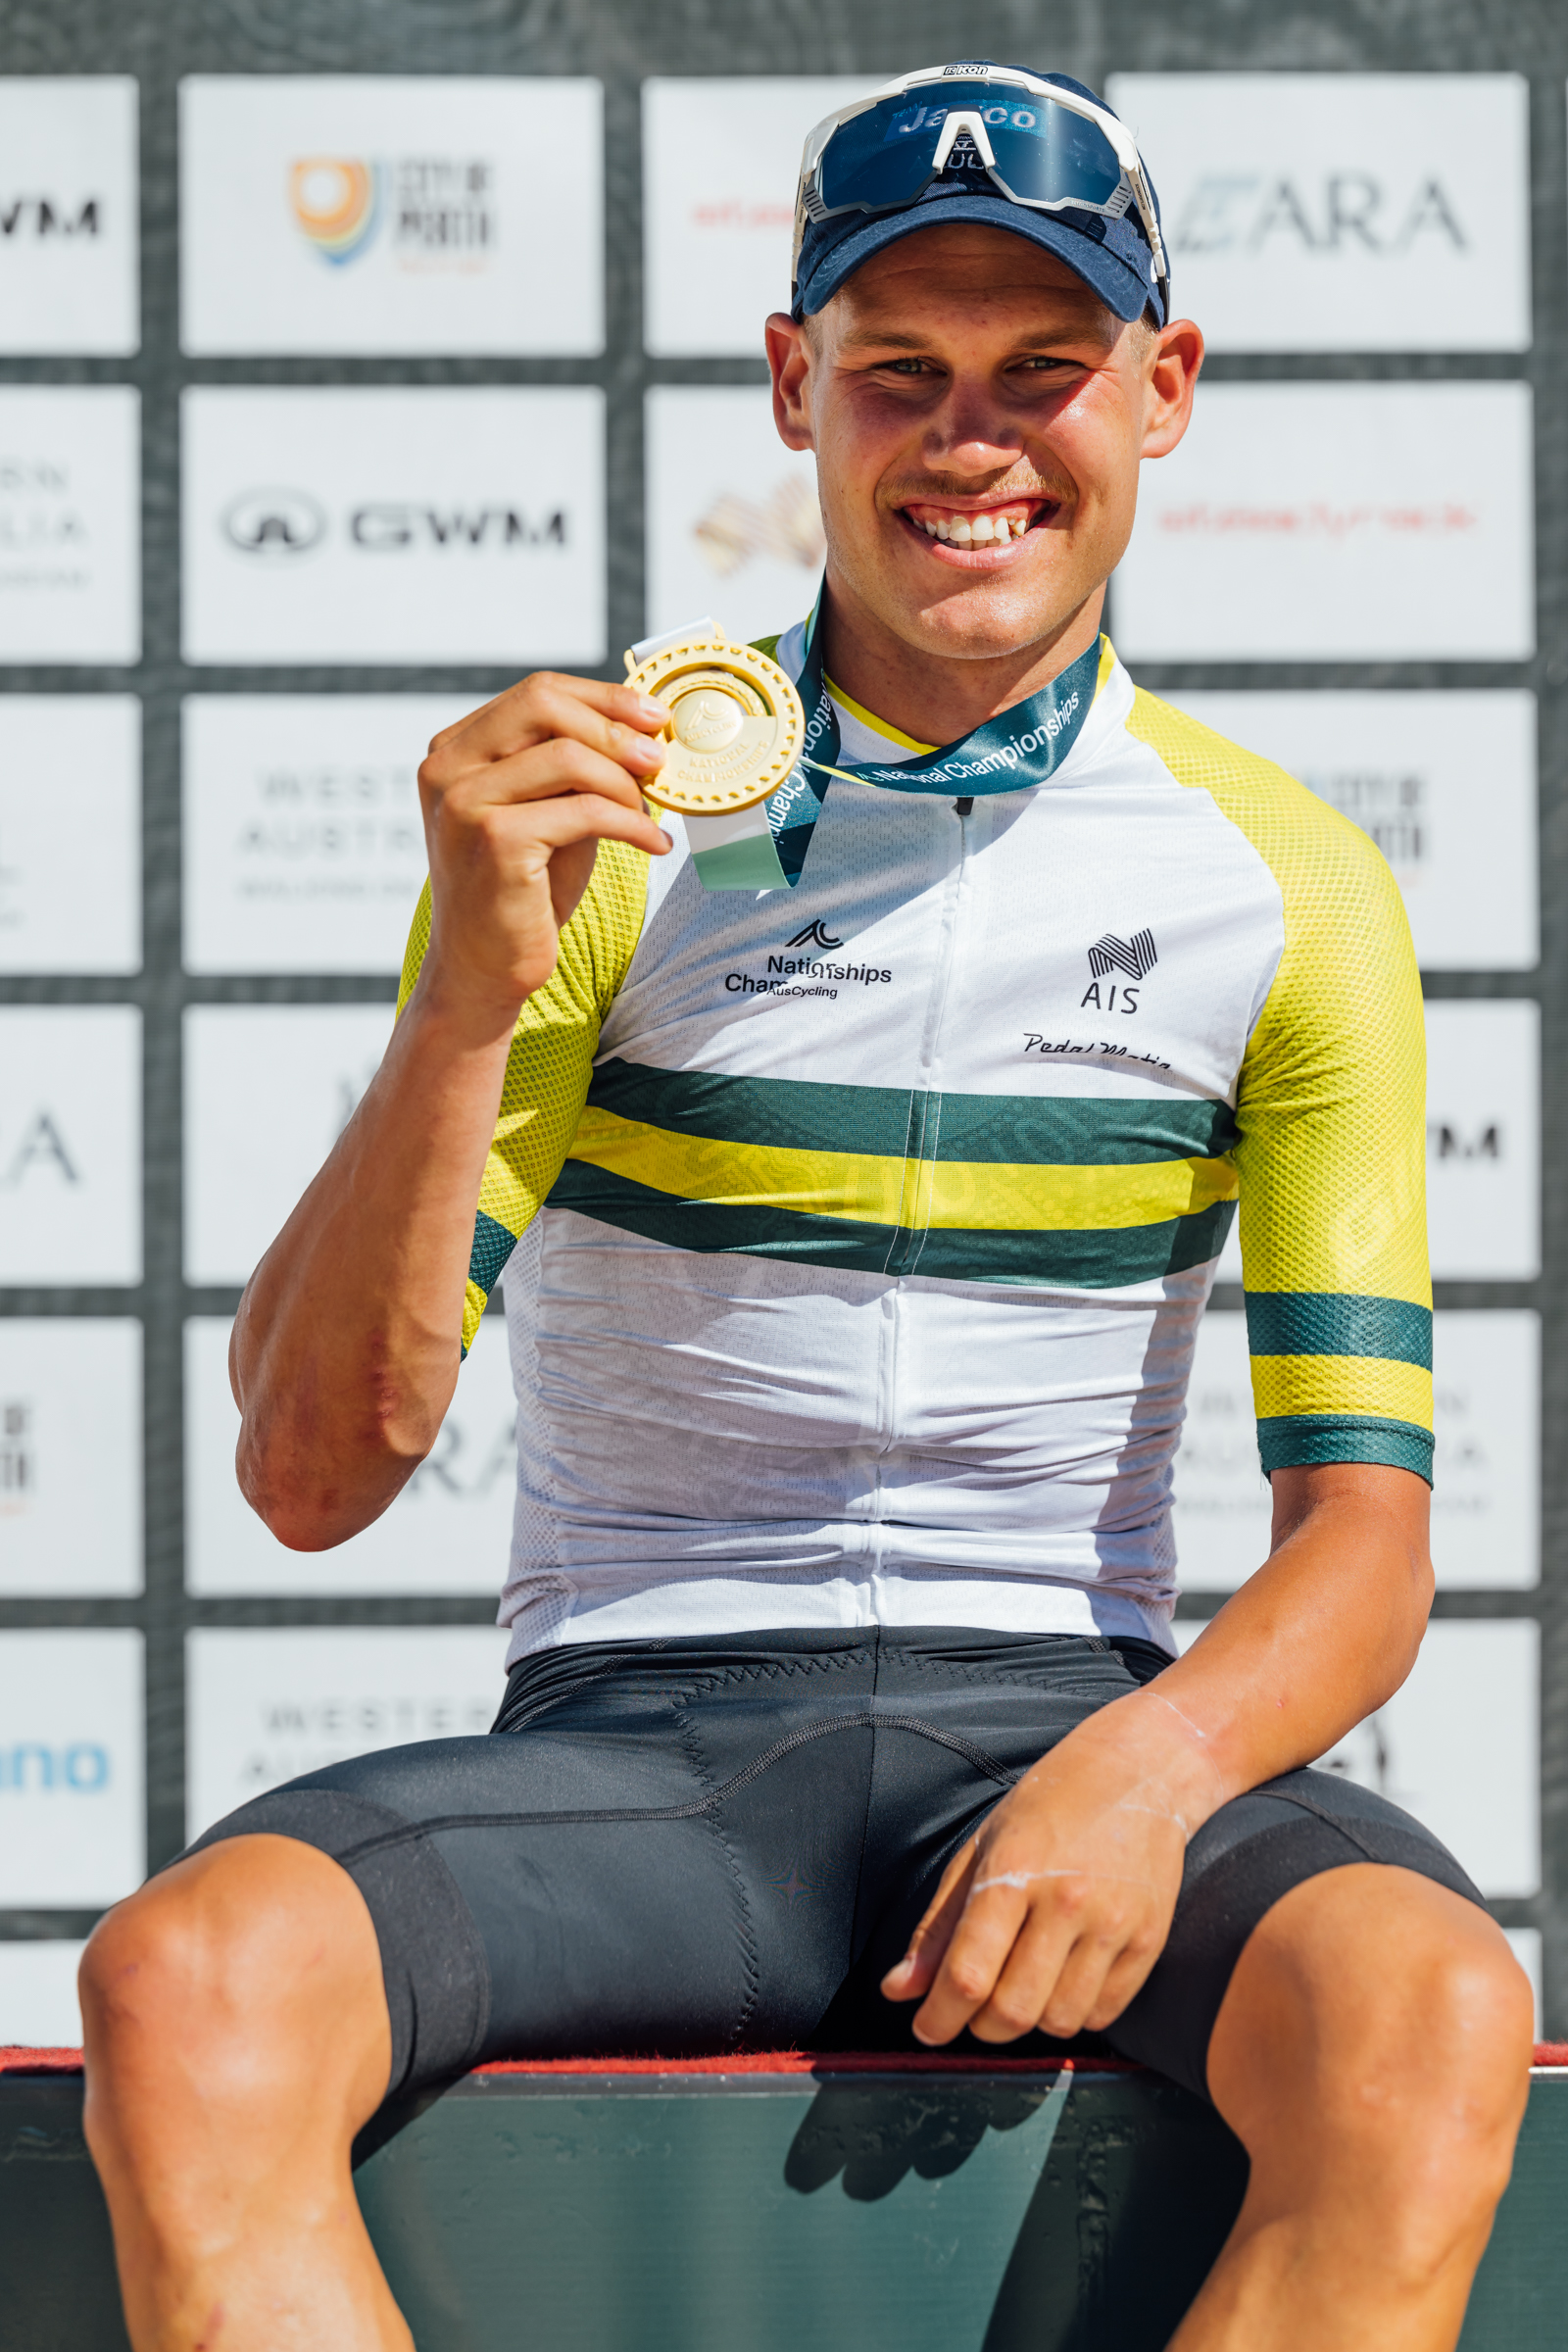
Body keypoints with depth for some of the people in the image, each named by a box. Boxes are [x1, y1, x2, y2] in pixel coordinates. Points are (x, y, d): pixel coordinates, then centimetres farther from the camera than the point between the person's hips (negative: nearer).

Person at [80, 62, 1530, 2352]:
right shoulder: (604, 828, 4)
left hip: (1062, 1728, 0)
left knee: (1428, 2018, -33)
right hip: (634, 1727, 0)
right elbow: (318, 1470, -3)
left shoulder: (1289, 888, 6)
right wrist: (473, 997, -18)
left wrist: (1146, 1769, -19)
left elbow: (1362, 1529, 3)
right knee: (186, 1987, -32)